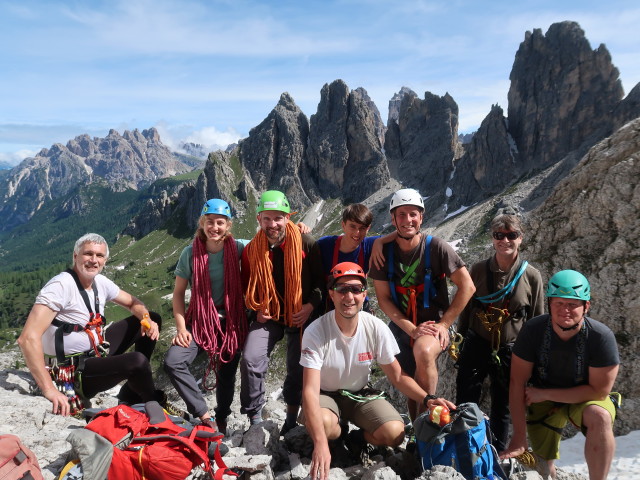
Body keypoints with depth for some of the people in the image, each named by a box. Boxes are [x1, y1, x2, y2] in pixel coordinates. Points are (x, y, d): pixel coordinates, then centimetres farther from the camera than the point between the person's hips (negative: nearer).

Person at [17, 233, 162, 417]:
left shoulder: (100, 282, 0)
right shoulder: (61, 285, -25)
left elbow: (132, 302, 14)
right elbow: (28, 338, -33)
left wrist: (146, 318, -11)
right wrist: (49, 389, -36)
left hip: (99, 350, 9)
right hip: (75, 369, -9)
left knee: (153, 319, 9)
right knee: (137, 361, -32)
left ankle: (131, 395, 13)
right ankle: (153, 402, 4)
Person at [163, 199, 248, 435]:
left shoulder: (238, 248, -8)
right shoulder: (190, 253, -7)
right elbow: (178, 292, -1)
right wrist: (181, 327, -9)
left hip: (231, 321, 0)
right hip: (199, 320, 1)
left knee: (226, 375, 8)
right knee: (173, 362, -20)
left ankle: (221, 420, 36)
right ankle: (205, 416, -6)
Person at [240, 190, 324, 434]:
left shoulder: (306, 243, -11)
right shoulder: (251, 250, -3)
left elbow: (320, 278, -3)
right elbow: (247, 286, 10)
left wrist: (311, 305, -15)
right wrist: (257, 309, -6)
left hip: (301, 315, -1)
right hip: (268, 315, 1)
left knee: (298, 369, 5)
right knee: (251, 360, -17)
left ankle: (291, 417, 30)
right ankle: (254, 418, 2)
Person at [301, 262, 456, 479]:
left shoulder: (377, 328, -16)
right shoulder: (316, 332, -26)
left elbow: (397, 377, -6)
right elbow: (310, 390, -30)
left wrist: (427, 399, -24)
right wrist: (321, 443, -42)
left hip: (360, 395, 2)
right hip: (325, 395, -2)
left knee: (395, 433, -23)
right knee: (322, 424, -36)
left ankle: (357, 437, 9)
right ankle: (343, 432, 2)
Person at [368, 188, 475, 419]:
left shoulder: (436, 247, -12)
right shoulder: (384, 252, -5)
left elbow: (467, 287, -10)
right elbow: (384, 299, -5)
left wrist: (444, 324, -13)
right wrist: (412, 329, -15)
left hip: (434, 325, -3)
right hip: (402, 326, 3)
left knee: (423, 351, -36)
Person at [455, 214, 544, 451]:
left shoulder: (532, 276, -5)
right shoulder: (478, 270, -3)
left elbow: (538, 320, 3)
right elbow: (465, 309, 5)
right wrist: (459, 343, 7)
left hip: (510, 351, 0)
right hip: (476, 346, 0)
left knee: (503, 408, 15)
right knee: (465, 404, 6)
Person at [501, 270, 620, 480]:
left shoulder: (601, 336, -27)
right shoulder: (532, 330, -23)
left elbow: (599, 391, -20)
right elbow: (517, 383, -19)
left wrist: (545, 394, -21)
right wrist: (519, 436, -20)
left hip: (585, 398, -1)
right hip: (541, 399, 1)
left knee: (600, 416, -34)